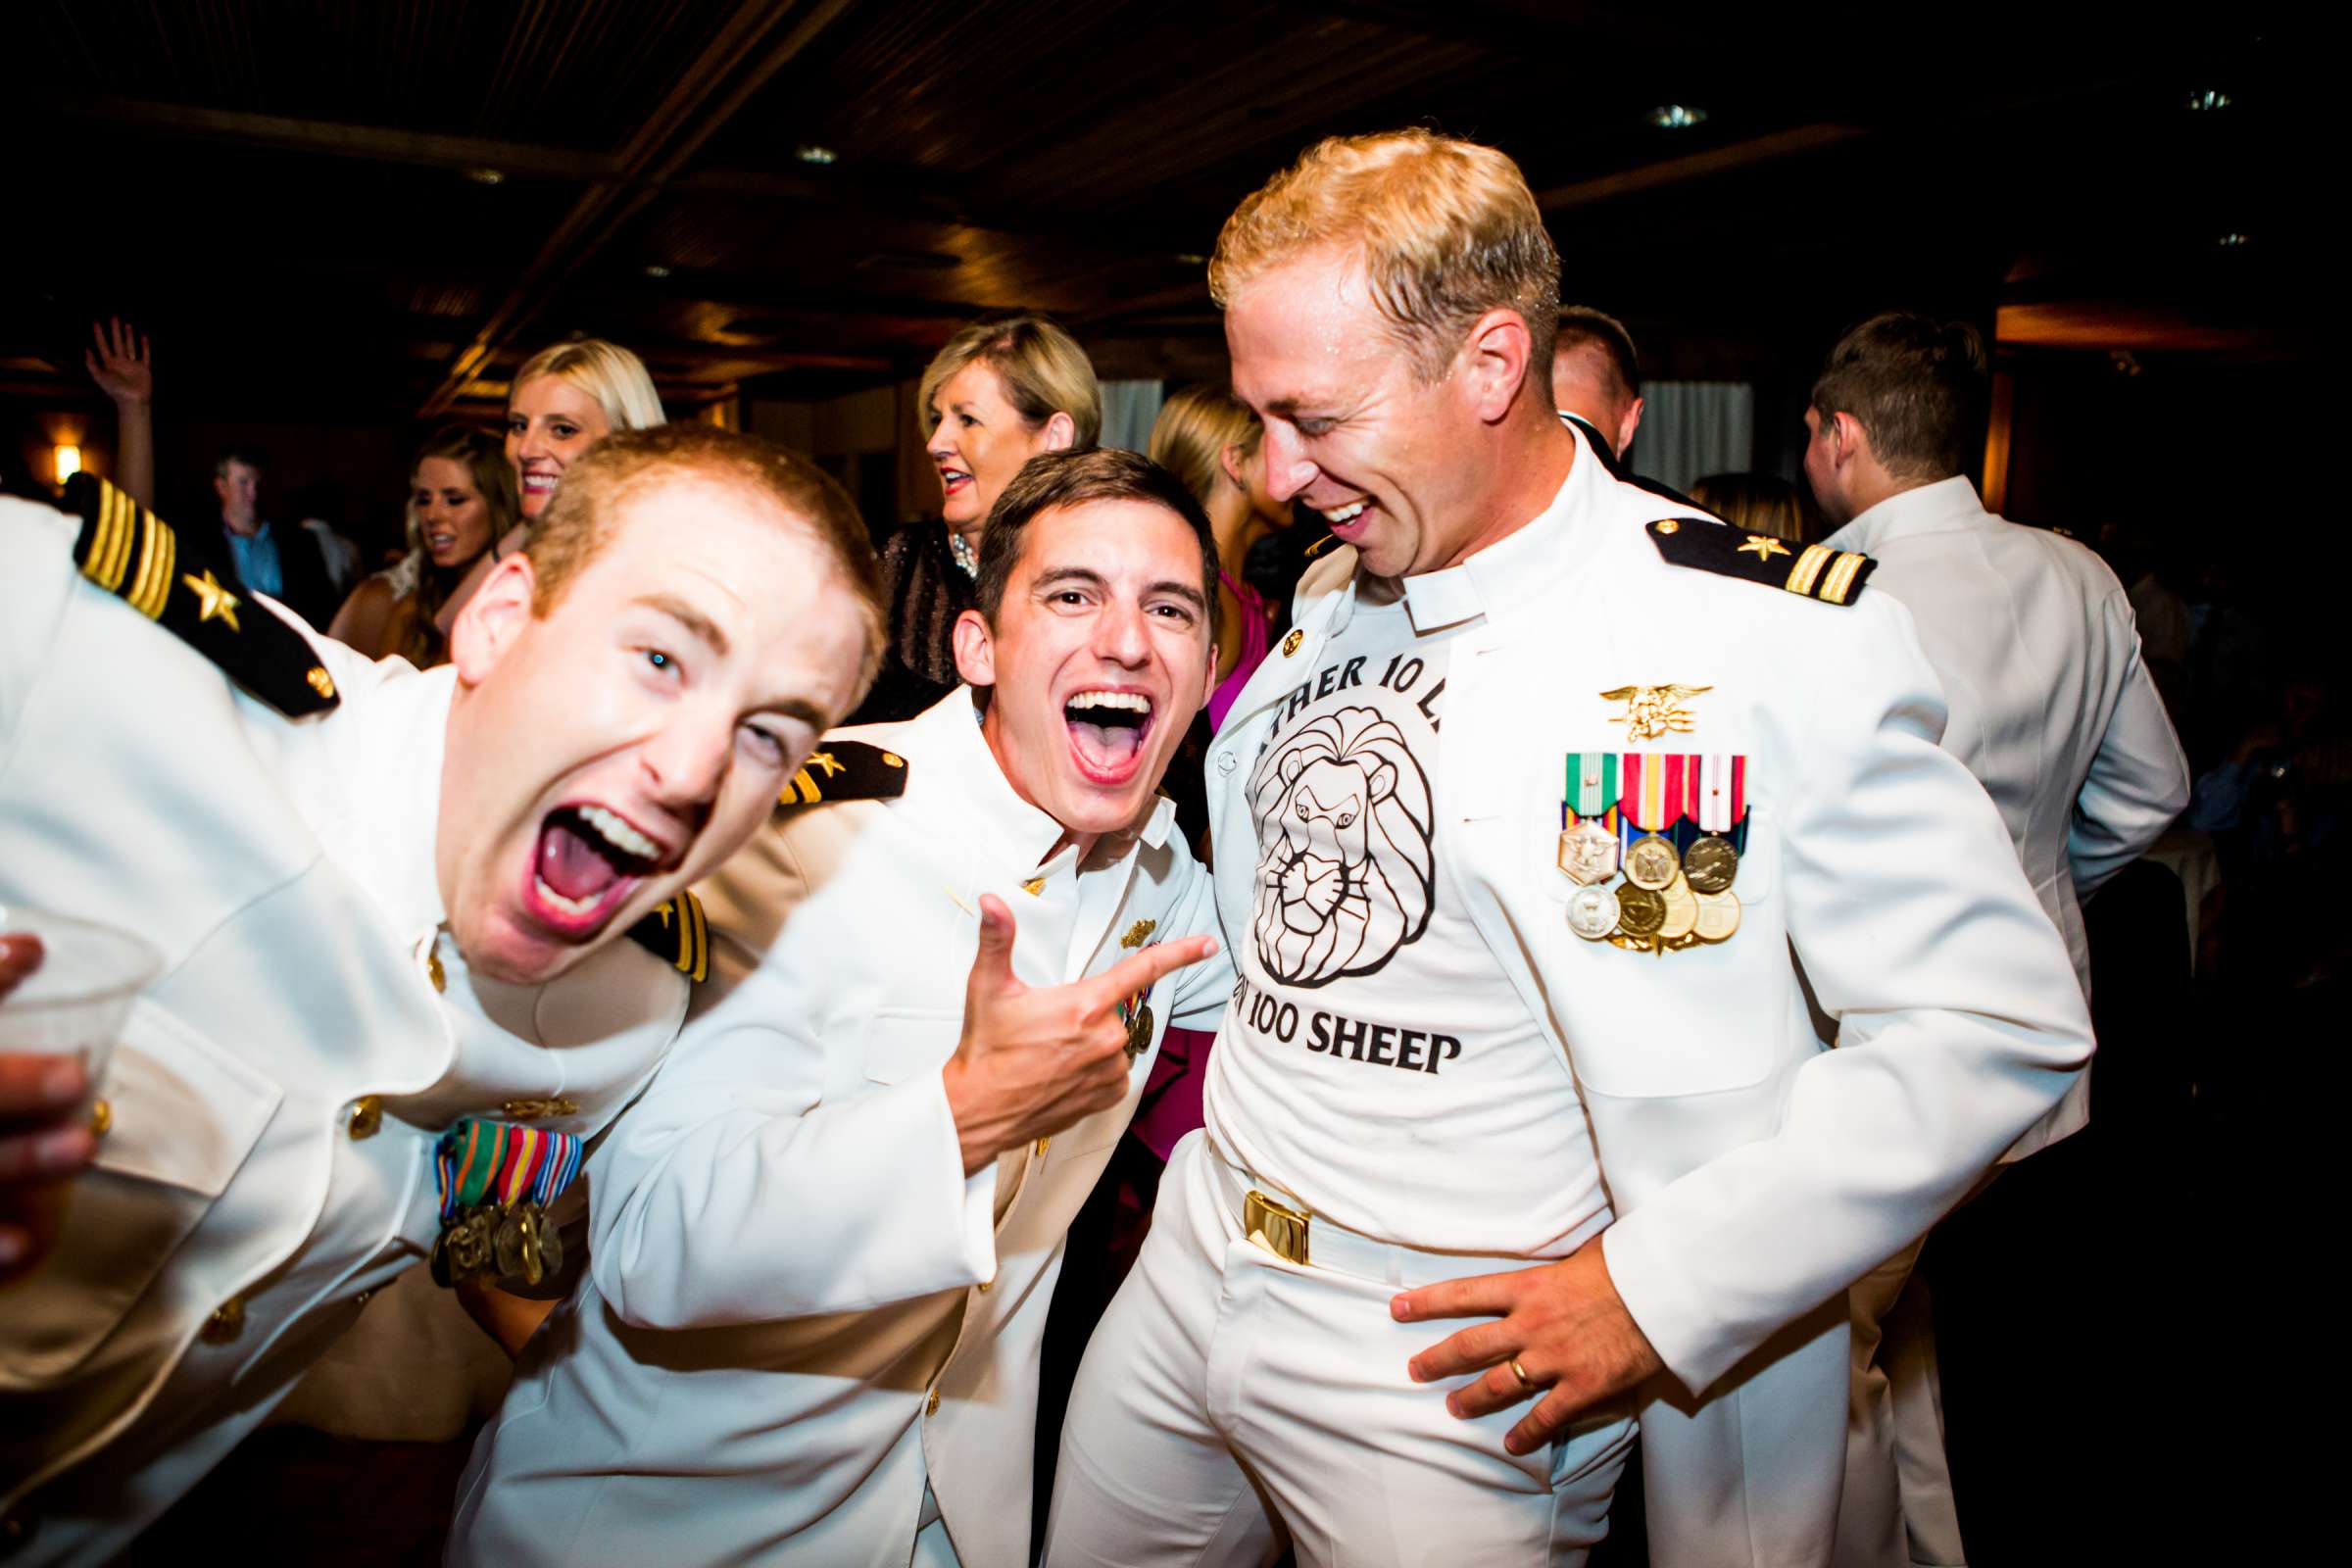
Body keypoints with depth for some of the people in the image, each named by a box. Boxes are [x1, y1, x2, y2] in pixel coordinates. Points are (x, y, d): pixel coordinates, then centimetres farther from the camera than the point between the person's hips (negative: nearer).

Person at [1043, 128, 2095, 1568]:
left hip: (1444, 1369, -6)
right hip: (1189, 1284, 7)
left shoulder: (1770, 636, -16)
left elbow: (1996, 1021, -15)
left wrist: (1667, 1283, -18)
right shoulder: (1330, 607, 5)